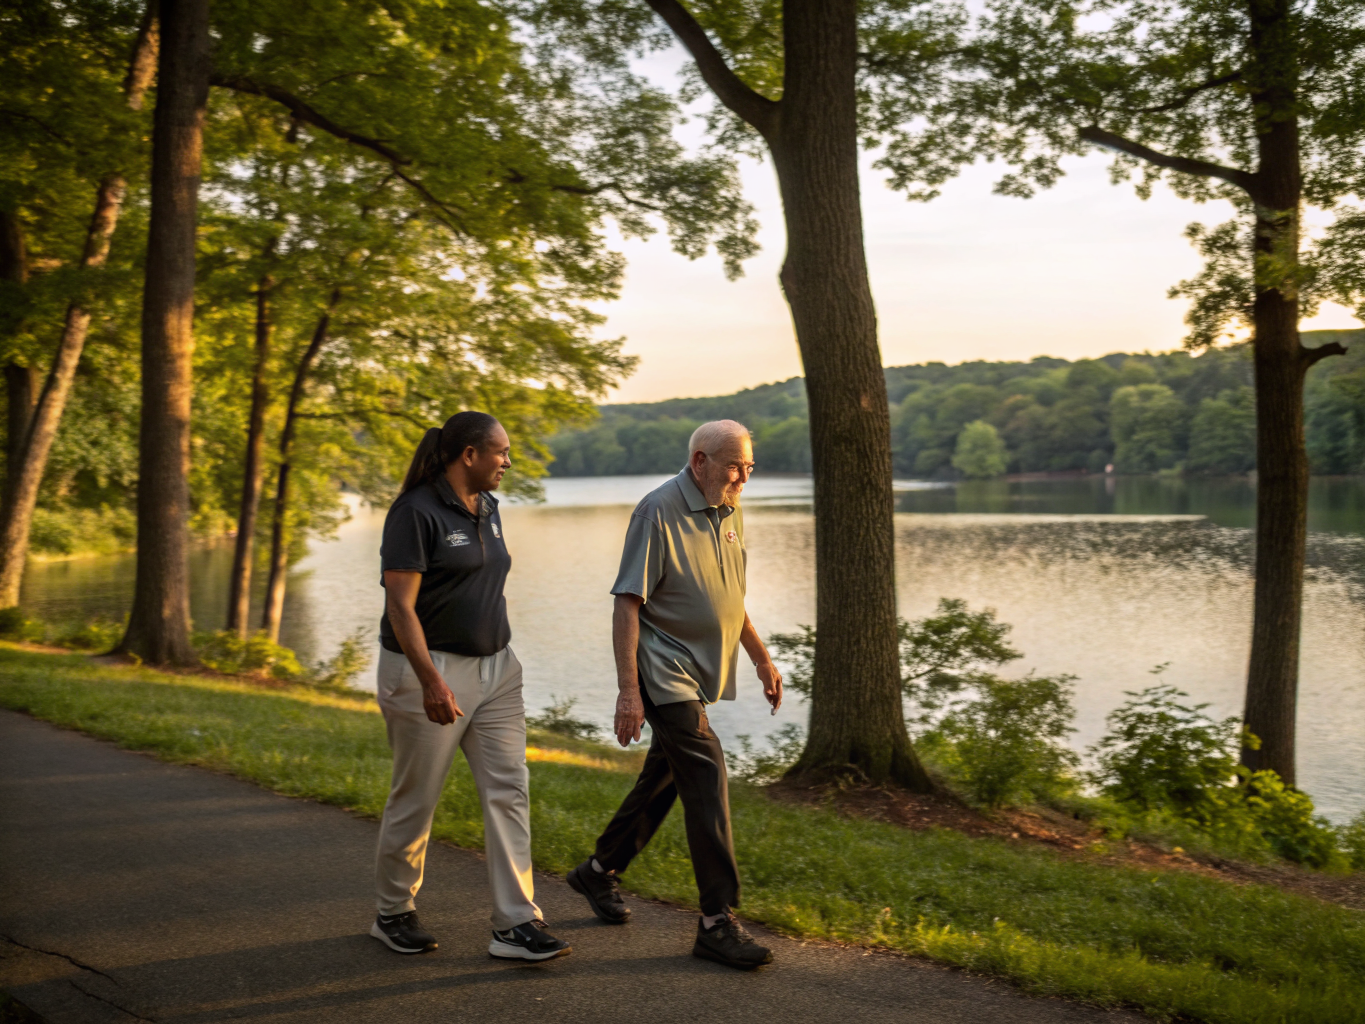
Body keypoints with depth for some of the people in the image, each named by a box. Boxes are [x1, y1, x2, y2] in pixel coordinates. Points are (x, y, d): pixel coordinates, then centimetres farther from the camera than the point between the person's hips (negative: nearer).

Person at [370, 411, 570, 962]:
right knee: (415, 798, 5)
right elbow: (400, 606, -19)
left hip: (494, 668, 8)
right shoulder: (416, 513, -14)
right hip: (429, 670, -7)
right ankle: (394, 913, 25)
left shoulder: (487, 509, 11)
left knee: (509, 790, 0)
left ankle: (515, 925, 3)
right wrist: (431, 682, -27)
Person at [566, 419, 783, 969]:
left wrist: (761, 657, 21)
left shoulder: (730, 511, 10)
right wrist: (627, 690, -21)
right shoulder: (658, 511, -15)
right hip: (666, 673, -9)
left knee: (662, 780, 16)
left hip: (703, 675, 9)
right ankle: (717, 922, -7)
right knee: (707, 784, -13)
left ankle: (599, 871, 35)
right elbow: (627, 603, -17)